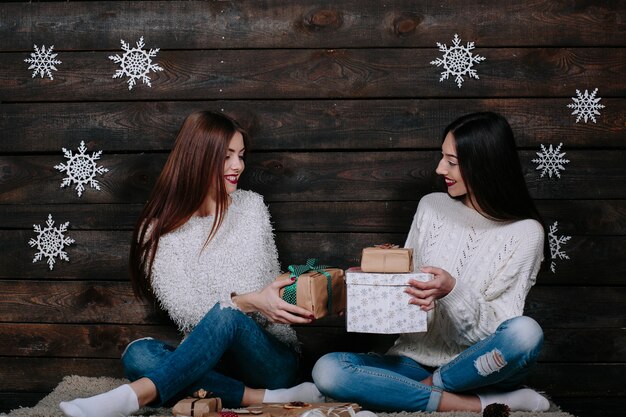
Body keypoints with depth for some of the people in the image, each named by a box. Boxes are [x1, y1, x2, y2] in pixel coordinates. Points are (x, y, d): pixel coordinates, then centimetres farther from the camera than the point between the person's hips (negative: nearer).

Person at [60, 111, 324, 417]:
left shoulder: (252, 206, 7)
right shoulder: (160, 231, -2)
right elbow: (186, 312, -14)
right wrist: (249, 301, -30)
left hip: (271, 359, 0)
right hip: (210, 363, 0)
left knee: (227, 317, -34)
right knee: (138, 354, -31)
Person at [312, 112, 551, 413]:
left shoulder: (525, 233, -7)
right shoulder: (431, 207, 4)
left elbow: (495, 327, -10)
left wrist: (452, 291, -27)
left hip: (477, 368, -3)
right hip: (416, 360, 3)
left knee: (525, 333, -35)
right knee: (327, 370, -23)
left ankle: (428, 388, -10)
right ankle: (483, 405, -22)